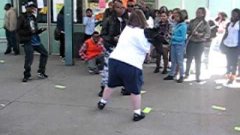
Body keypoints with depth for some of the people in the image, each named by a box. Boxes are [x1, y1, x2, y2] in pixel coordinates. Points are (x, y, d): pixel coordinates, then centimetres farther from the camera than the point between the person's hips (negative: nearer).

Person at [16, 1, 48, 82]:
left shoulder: (33, 17, 12)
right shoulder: (22, 18, -8)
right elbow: (18, 30, -12)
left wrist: (40, 30, 0)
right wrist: (29, 32, -20)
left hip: (36, 41, 8)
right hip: (28, 42, -8)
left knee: (44, 53, 12)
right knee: (29, 58, -7)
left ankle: (41, 72, 22)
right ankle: (27, 75, 12)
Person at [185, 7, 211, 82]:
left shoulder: (205, 23, -3)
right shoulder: (192, 21, 4)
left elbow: (208, 34, -5)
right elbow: (187, 30, 8)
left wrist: (201, 35, -21)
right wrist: (191, 32, -12)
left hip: (200, 43, -2)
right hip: (191, 42, 2)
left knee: (198, 60, 4)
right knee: (189, 58, 9)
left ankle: (198, 76, 13)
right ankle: (186, 73, 25)